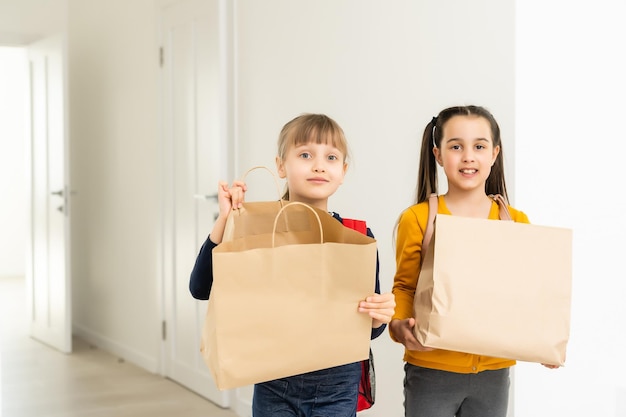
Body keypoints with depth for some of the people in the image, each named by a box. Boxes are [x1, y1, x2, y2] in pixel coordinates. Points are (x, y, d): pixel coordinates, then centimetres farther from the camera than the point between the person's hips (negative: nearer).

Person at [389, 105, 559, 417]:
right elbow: (404, 288, 2)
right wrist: (400, 325, -17)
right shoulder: (417, 219, -5)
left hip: (493, 373, 3)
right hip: (431, 371, -2)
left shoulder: (516, 222, 2)